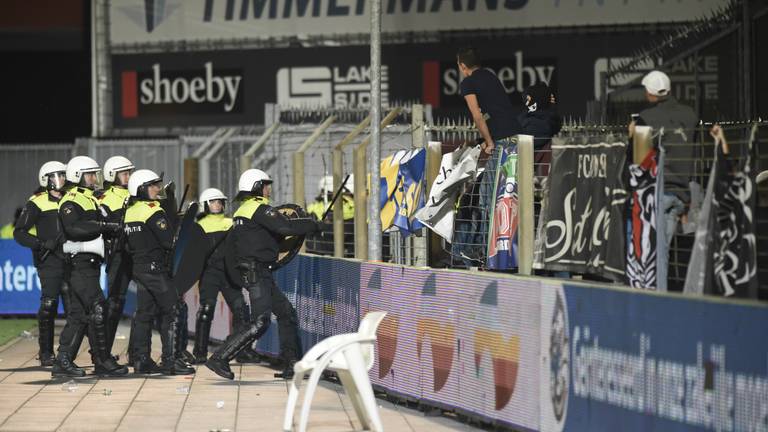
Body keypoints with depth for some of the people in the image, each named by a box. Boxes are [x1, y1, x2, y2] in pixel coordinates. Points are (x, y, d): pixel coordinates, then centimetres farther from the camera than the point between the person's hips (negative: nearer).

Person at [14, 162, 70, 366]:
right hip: (49, 262, -5)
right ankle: (46, 353, -1)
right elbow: (19, 233, -4)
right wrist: (42, 244, -15)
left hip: (69, 260, 5)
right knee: (48, 306, -9)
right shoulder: (37, 203, -1)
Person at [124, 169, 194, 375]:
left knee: (144, 312, 11)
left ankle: (141, 360, 11)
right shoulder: (153, 211, -14)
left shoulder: (131, 211, 12)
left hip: (139, 267, 9)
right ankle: (170, 360, -9)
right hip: (155, 267, -9)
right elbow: (169, 241, -16)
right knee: (171, 312, -5)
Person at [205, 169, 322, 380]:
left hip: (257, 273, 11)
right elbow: (285, 227, -22)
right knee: (260, 323, -15)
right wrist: (314, 225, -10)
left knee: (287, 313, 13)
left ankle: (292, 365, 13)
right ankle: (219, 358, -15)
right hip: (257, 273, -11)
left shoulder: (242, 211, 19)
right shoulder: (259, 208, -12)